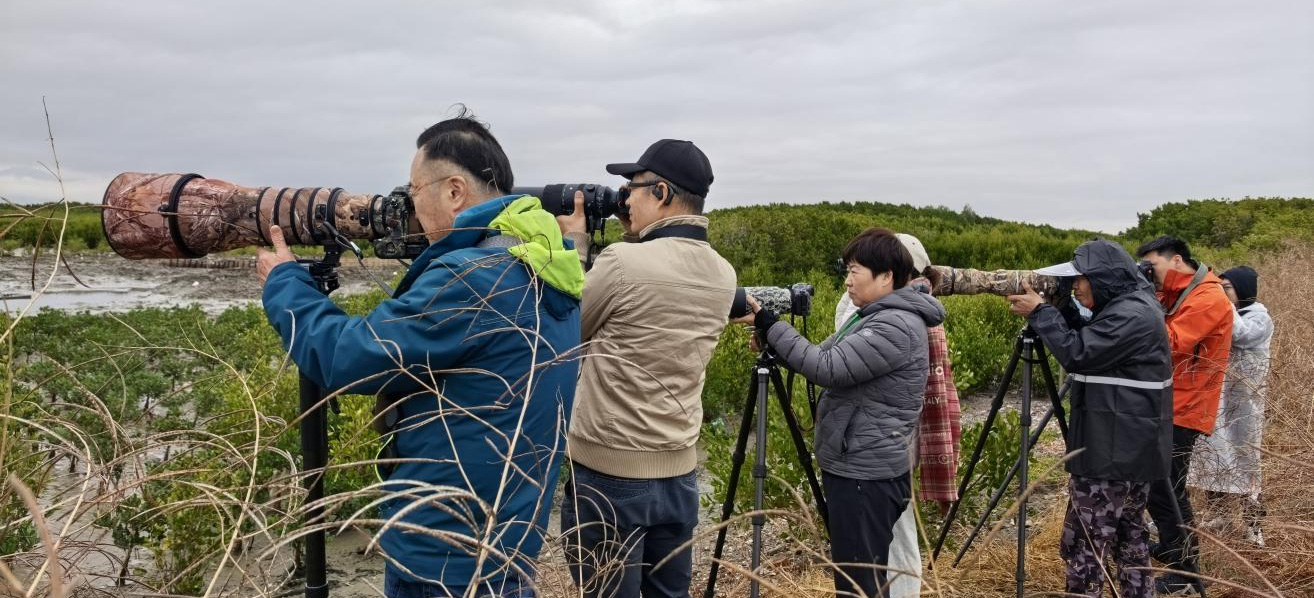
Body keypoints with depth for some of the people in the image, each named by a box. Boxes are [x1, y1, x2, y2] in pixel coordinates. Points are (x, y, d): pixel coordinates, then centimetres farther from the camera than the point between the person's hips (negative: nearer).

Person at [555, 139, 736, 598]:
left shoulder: (624, 262, -18)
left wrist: (575, 243, 7)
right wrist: (634, 238, 13)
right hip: (679, 472, 6)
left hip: (607, 473, -6)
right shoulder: (723, 275, 2)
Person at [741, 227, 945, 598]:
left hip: (867, 476, -10)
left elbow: (827, 368, -24)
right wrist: (770, 331, -1)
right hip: (854, 468, 10)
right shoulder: (875, 317, 14)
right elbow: (826, 357, 14)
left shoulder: (899, 325, -18)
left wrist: (768, 323, -19)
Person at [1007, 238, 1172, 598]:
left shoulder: (1131, 314, -19)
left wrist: (1039, 312, -12)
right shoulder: (1126, 307, 13)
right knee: (1128, 532, 18)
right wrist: (1062, 309, 5)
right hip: (1129, 446, 11)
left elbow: (1077, 354, -20)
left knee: (1085, 542, -6)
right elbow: (1087, 342, 20)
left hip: (1115, 448, -11)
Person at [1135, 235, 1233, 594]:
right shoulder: (1171, 295, 13)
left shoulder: (1209, 298, -15)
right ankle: (1170, 548, 34)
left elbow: (1169, 343, -24)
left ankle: (1186, 574, 2)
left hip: (1183, 411, -9)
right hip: (1164, 405, 9)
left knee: (1165, 490, -7)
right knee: (1155, 485, 18)